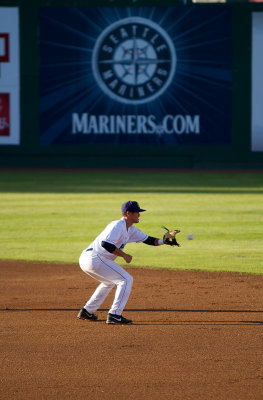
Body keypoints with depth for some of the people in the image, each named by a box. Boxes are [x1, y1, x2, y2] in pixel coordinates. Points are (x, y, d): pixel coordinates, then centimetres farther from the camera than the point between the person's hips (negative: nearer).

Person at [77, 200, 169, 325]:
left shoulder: (131, 229, 17)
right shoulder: (118, 225, -14)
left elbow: (147, 239, 23)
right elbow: (105, 244, -26)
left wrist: (164, 241, 8)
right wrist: (124, 255, -19)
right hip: (94, 258, -10)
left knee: (109, 282, 33)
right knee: (126, 280, -8)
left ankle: (86, 312, 32)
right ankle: (114, 315, -12)